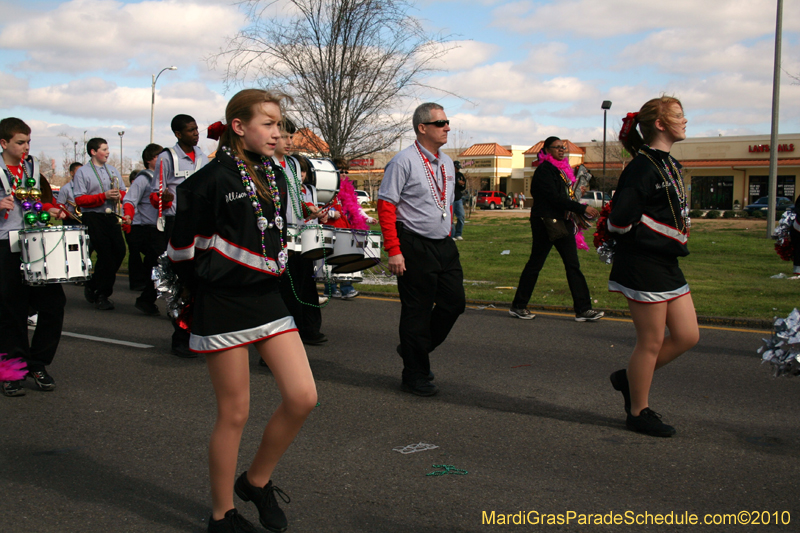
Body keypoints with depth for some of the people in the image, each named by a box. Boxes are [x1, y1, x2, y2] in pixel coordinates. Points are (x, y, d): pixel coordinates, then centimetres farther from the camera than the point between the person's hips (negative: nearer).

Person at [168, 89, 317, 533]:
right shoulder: (213, 179, -13)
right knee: (234, 413, 2)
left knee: (303, 397, -2)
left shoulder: (274, 178, 10)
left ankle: (256, 481, 21)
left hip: (267, 300, 7)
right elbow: (182, 247, -9)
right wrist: (209, 289, 1)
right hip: (222, 308, -7)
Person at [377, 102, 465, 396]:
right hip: (414, 247, -7)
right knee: (417, 310, 0)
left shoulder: (447, 163, 14)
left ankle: (415, 349, 28)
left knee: (455, 301, 8)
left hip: (444, 245, 8)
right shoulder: (404, 161, -10)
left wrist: (447, 236, 16)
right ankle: (415, 375, 14)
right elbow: (386, 206, -13)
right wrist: (394, 251, -18)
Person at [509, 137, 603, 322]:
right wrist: (582, 209, -20)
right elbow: (555, 198, -20)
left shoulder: (561, 169, 16)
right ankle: (518, 306, 13)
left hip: (562, 222, 9)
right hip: (546, 222, -8)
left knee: (573, 265, 4)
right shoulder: (544, 170, -11)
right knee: (535, 264, 0)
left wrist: (579, 212, 2)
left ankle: (583, 309, 4)